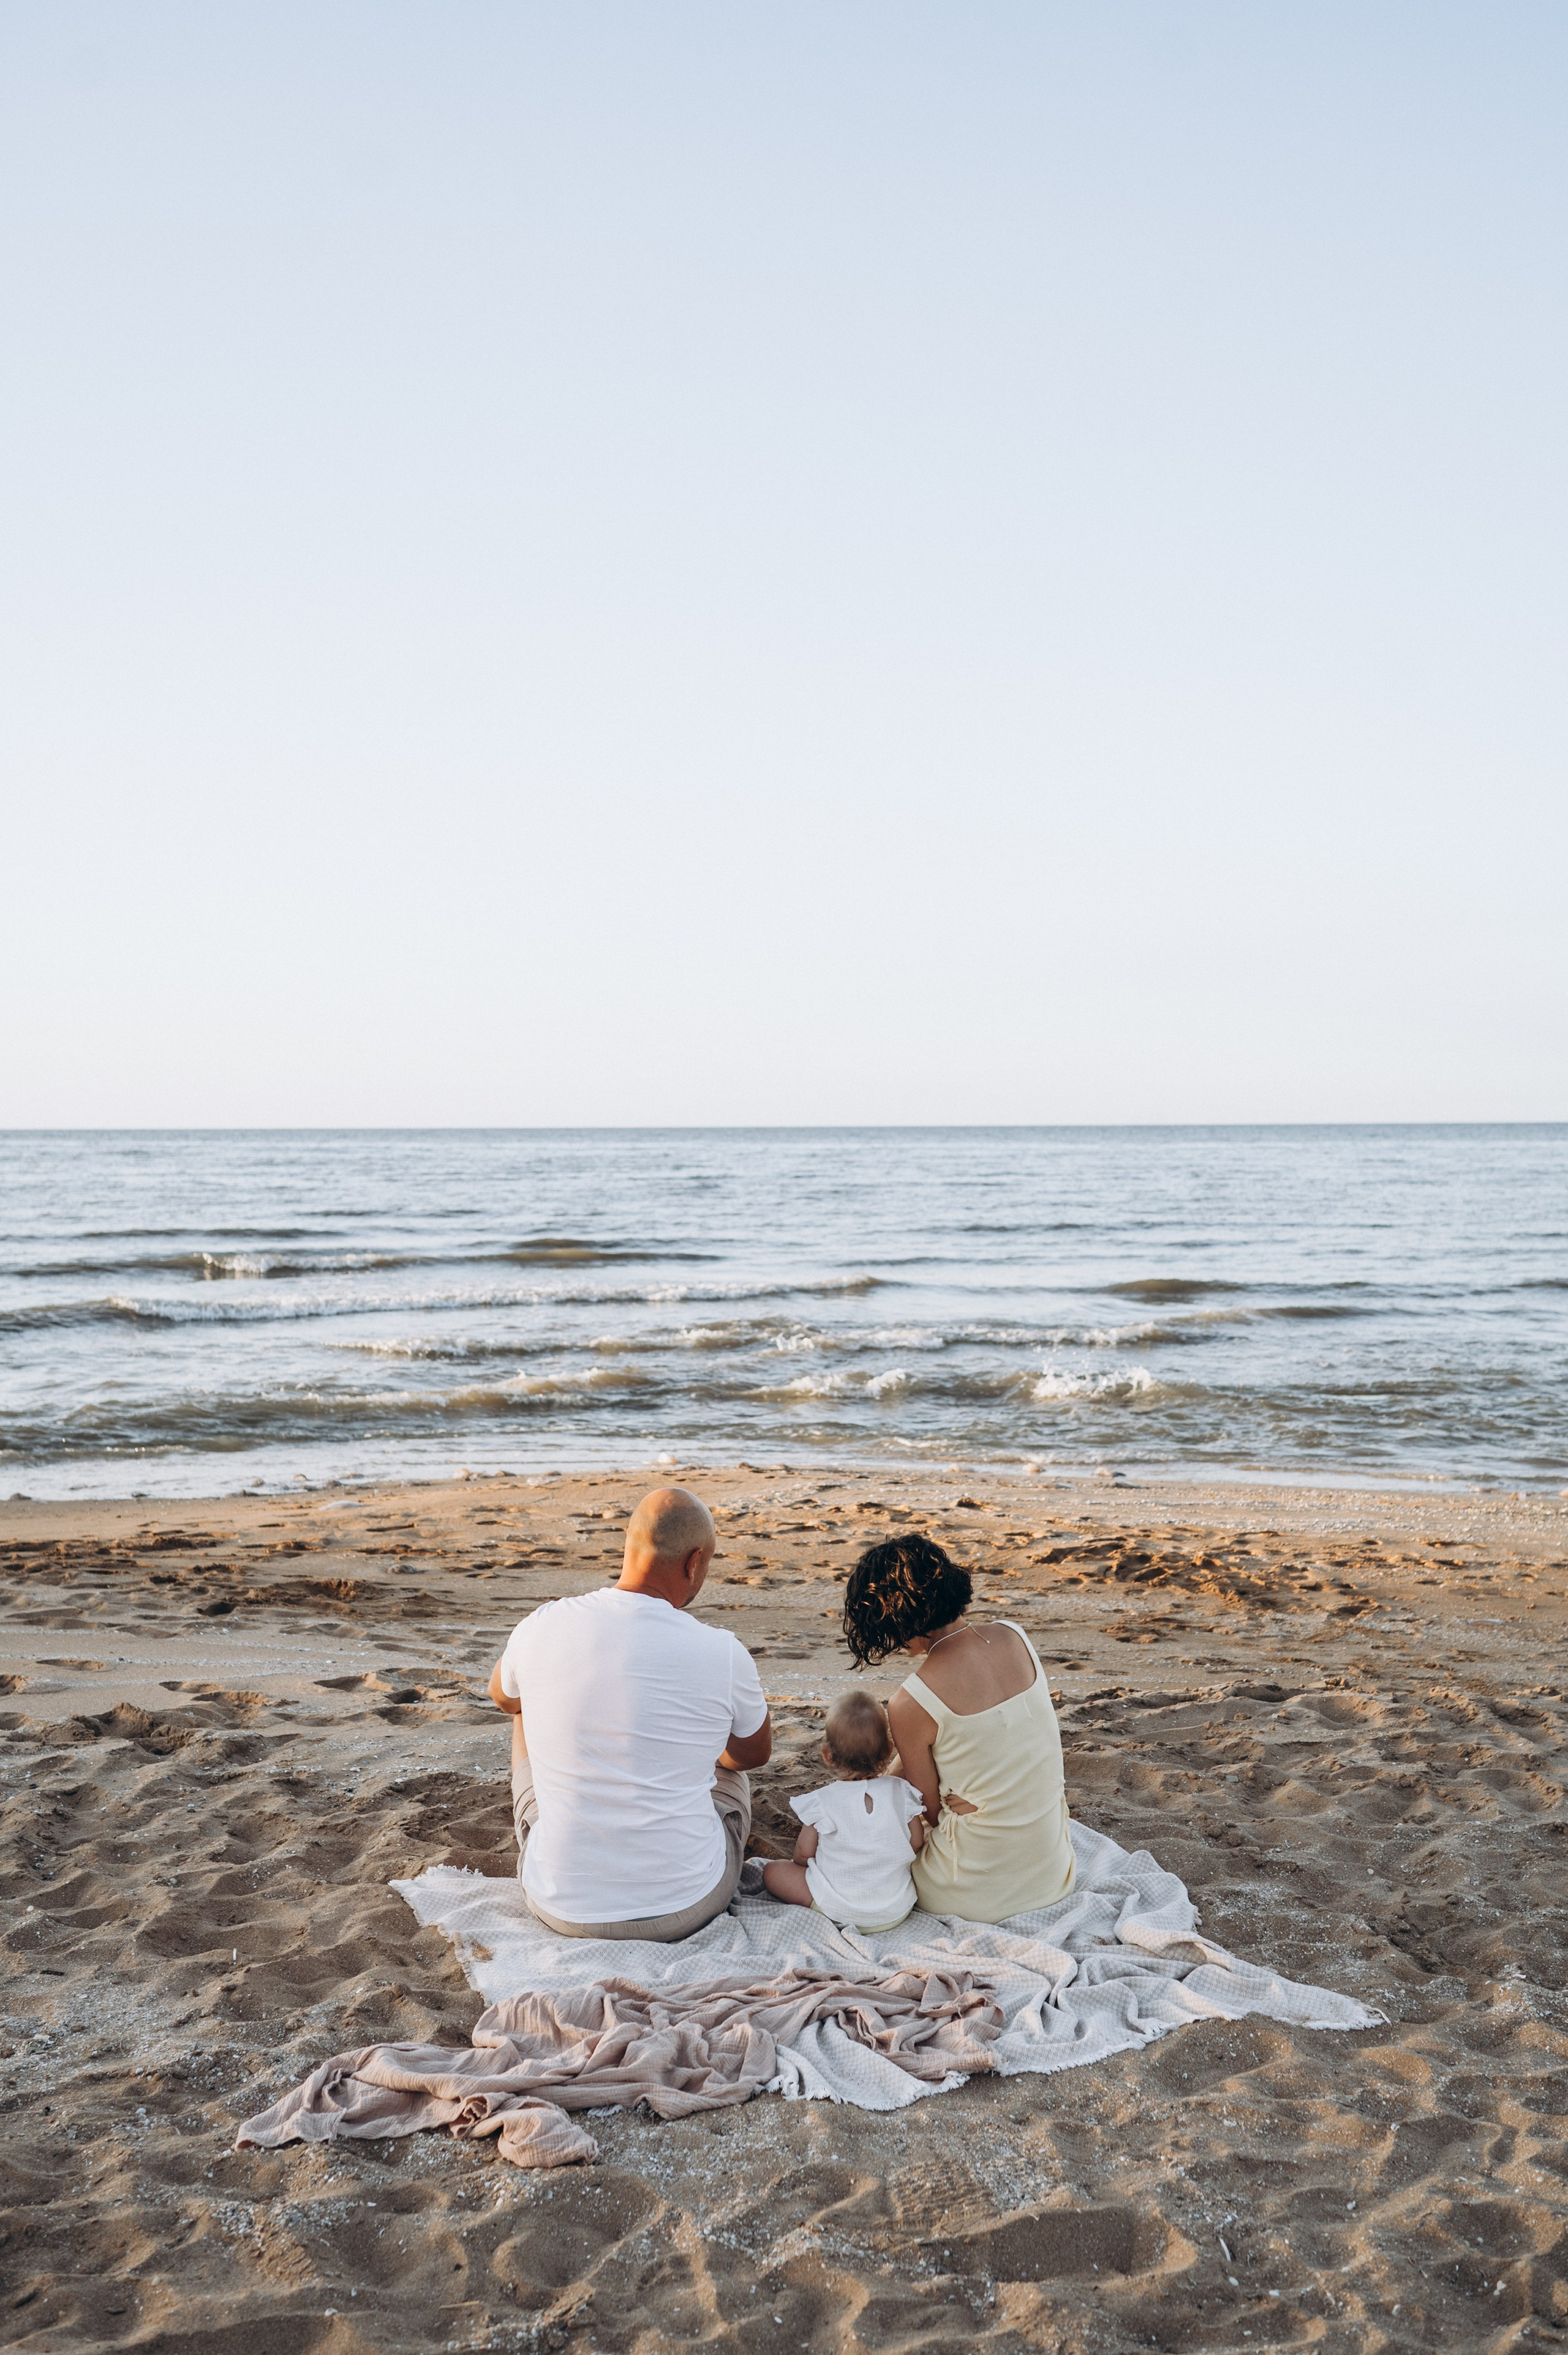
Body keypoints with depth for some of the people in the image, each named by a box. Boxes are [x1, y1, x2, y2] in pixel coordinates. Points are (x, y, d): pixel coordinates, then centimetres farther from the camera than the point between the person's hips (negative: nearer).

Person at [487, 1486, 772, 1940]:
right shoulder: (722, 1654, -16)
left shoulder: (542, 1627, -11)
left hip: (564, 1909, 1)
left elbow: (503, 1696, 15)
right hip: (686, 1909, -1)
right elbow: (757, 1754, 7)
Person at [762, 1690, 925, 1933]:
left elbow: (804, 1853, -5)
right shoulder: (901, 1792, -7)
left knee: (771, 1873, 9)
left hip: (840, 1909, -4)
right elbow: (917, 1843, 0)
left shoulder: (821, 1803, -13)